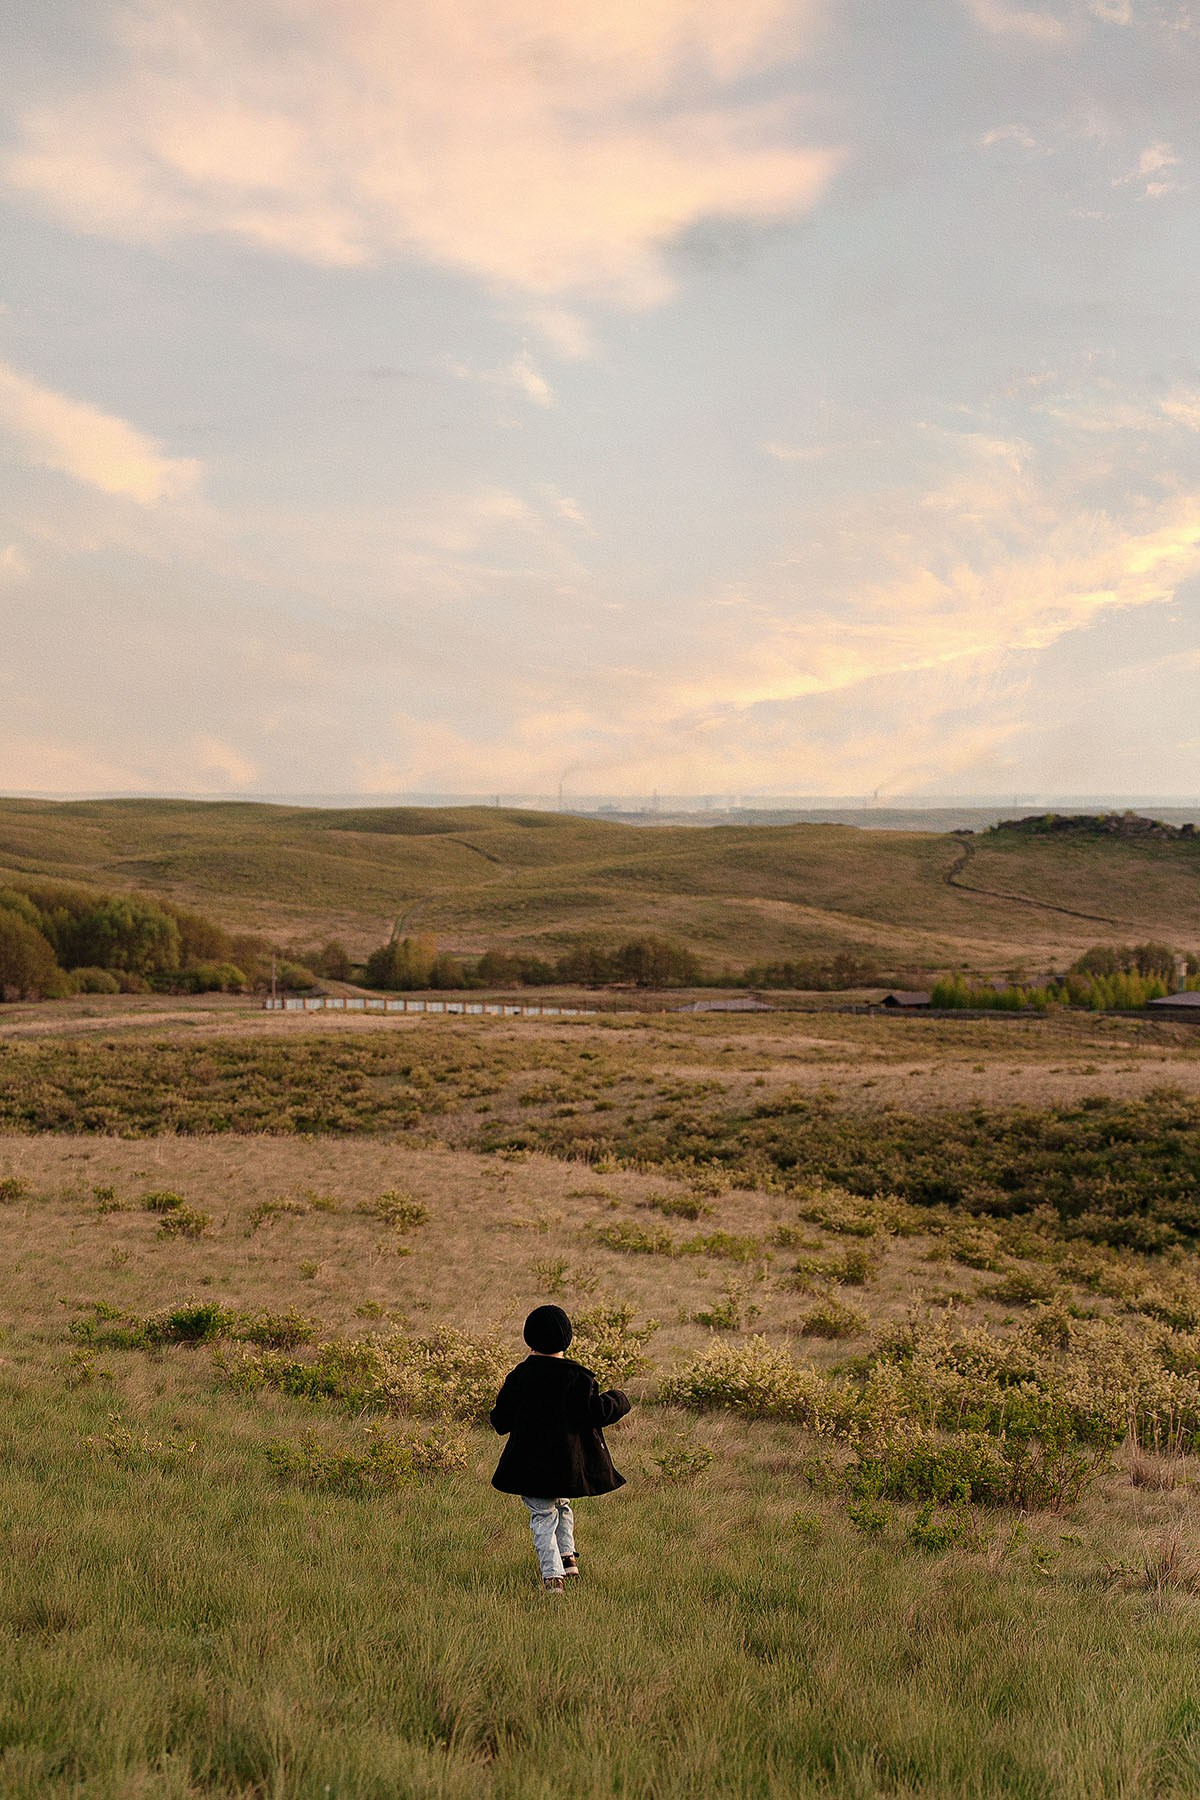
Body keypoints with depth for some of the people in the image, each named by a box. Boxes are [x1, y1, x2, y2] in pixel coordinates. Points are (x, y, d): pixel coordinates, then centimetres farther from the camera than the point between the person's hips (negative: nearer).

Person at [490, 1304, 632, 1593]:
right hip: (568, 1461, 1)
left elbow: (500, 1421, 0)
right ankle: (567, 1556, 24)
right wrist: (617, 1400, 9)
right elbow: (597, 1412, -10)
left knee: (543, 1517, 4)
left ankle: (552, 1575, -9)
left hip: (531, 1463, -1)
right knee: (562, 1505, 27)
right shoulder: (576, 1376, -8)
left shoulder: (519, 1376, -4)